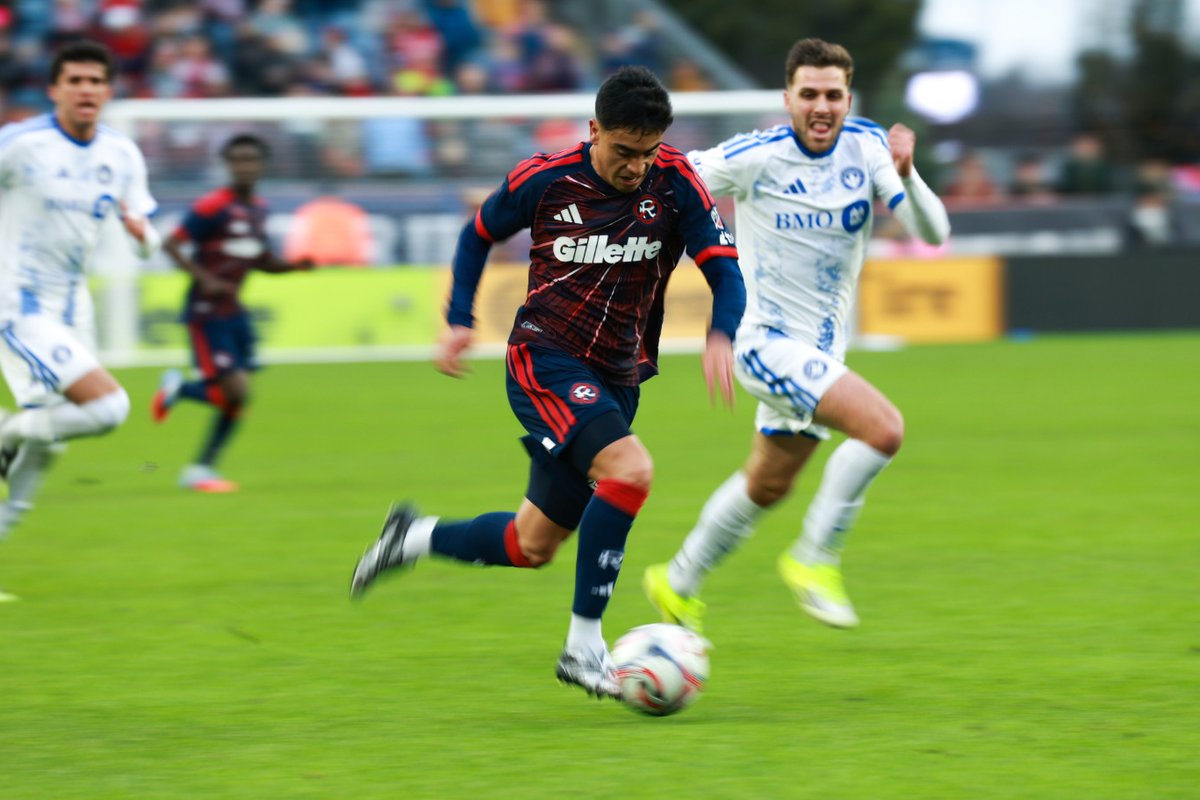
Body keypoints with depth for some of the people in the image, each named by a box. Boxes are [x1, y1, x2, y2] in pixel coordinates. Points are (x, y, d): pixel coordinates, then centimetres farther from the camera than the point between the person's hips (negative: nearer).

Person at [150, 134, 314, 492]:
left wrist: (295, 265, 2)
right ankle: (177, 388, 13)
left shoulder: (258, 208, 10)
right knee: (235, 391, -16)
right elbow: (171, 245, -15)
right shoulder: (213, 206, -15)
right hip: (206, 311, -8)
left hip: (234, 312, 8)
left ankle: (202, 469, 16)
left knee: (238, 397, 3)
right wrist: (206, 280, -26)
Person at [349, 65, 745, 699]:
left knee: (532, 546, 10)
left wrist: (721, 337, -30)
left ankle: (415, 538, 36)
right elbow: (478, 235, 9)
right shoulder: (544, 180, -9)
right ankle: (583, 645, -22)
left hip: (615, 378, 4)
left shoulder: (675, 183, -7)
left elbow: (725, 271, -10)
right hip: (545, 358, -4)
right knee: (630, 469, -29)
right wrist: (458, 321, 0)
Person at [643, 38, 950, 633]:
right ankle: (814, 561, -11)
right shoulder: (755, 157, -17)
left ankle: (677, 585, 41)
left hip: (821, 352, 7)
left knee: (767, 485, 22)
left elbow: (933, 233, -13)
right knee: (883, 428, -25)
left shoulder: (867, 148, -5)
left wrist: (905, 175, -30)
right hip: (768, 340, -7)